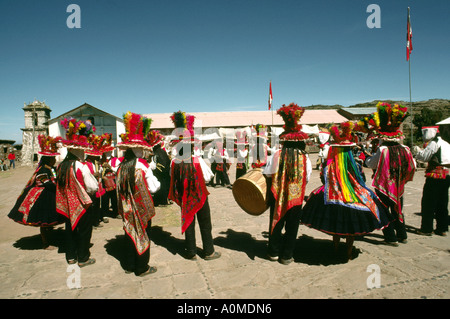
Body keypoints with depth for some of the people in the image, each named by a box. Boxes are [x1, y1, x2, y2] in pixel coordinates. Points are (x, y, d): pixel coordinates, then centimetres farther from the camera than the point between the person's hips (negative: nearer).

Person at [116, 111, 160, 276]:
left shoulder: (122, 166, -2)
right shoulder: (143, 166, -18)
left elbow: (119, 187, 6)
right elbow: (153, 188, -13)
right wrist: (156, 182, 5)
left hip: (127, 208, 5)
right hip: (142, 207, -5)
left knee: (130, 233, 17)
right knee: (143, 235, 8)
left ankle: (129, 265, 30)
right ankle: (142, 268, 19)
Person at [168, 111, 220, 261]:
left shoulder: (175, 162, -10)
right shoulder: (198, 161, -19)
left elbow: (173, 178, 3)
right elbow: (207, 178, -13)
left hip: (184, 196, 3)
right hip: (199, 195, -3)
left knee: (188, 223, 15)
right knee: (205, 223, 11)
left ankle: (191, 252, 25)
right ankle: (209, 252, 22)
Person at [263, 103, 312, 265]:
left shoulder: (277, 156, -10)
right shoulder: (305, 158, -8)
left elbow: (268, 174, -5)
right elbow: (306, 179, -2)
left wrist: (271, 190, 11)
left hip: (278, 196, 0)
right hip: (296, 197, 0)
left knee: (276, 222, 15)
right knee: (292, 226, 12)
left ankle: (274, 252, 27)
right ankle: (287, 255, 21)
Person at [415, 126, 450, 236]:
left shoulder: (434, 143, -10)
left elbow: (424, 157, -15)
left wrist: (418, 152, 4)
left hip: (435, 176, -8)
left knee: (428, 203, -2)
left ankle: (426, 228, 1)